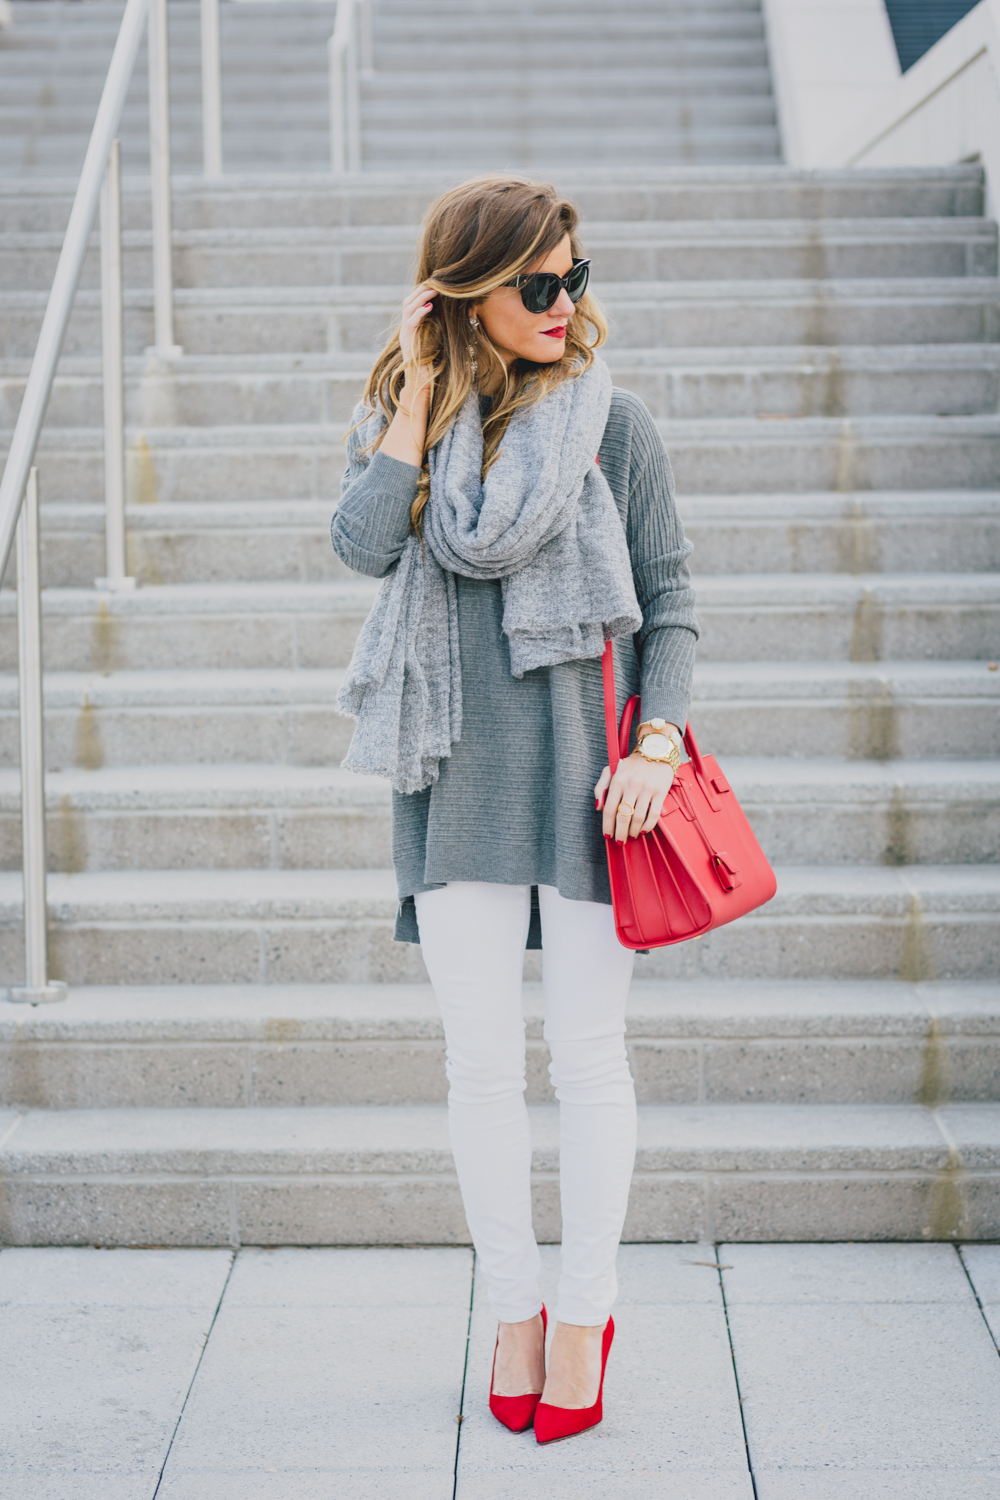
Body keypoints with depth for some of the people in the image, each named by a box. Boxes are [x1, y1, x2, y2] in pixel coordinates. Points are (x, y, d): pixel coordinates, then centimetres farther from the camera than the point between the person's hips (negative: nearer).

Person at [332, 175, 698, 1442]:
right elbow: (364, 545, -12)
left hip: (583, 766, -1)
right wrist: (418, 390, -8)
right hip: (460, 772, 2)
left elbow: (672, 603, 3)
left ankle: (585, 1316, 20)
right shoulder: (407, 419, 7)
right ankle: (513, 1310, 22)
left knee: (586, 1053, 4)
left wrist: (657, 742, -10)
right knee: (481, 1061, 6)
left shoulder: (611, 422, 2)